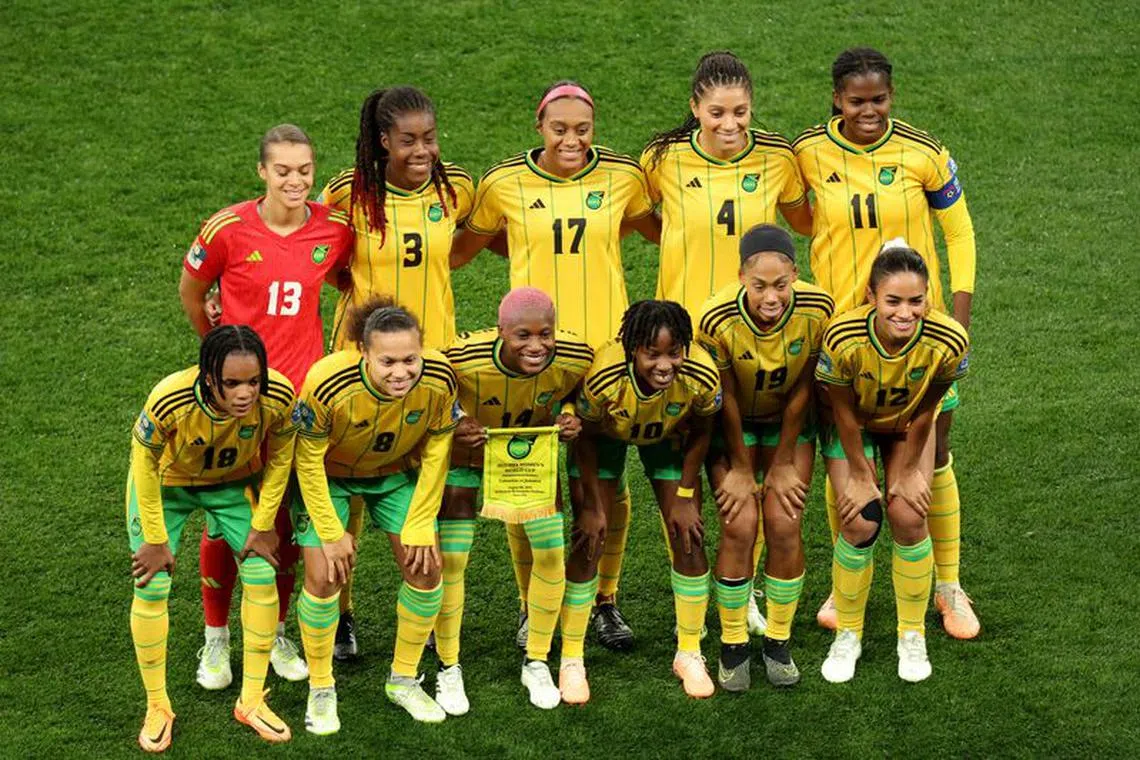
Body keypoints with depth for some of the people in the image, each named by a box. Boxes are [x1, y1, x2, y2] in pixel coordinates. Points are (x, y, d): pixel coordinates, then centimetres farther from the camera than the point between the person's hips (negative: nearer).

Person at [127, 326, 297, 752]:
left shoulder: (279, 396, -35)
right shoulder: (169, 401, -42)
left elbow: (278, 459, -12)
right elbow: (146, 466, -22)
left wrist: (263, 525, -5)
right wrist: (155, 540, -14)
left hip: (234, 481, 2)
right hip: (166, 483, -2)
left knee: (261, 575, -4)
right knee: (151, 587, -7)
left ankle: (252, 701, 14)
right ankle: (157, 708, 13)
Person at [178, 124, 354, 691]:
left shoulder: (336, 229, -4)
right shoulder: (229, 230, -11)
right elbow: (190, 291, 7)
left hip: (301, 392, 2)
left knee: (289, 518, 10)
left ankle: (275, 634, 29)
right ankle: (216, 639, 22)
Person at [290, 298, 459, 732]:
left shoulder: (439, 379, -30)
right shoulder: (328, 385, -39)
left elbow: (436, 450, -12)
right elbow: (308, 460, -23)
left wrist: (421, 524, -9)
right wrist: (331, 533, -17)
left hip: (395, 472, 3)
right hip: (327, 475, -3)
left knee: (425, 566, -3)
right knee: (324, 577, -11)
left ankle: (404, 680, 18)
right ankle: (320, 691, 10)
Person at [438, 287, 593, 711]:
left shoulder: (576, 359, -29)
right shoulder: (463, 359, -37)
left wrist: (568, 418, -24)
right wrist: (454, 427, -34)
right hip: (466, 452, -2)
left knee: (551, 552, -2)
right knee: (450, 559, -5)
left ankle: (537, 663, 19)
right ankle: (448, 668, 16)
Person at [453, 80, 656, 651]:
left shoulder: (622, 177, 3)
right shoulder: (504, 183, -1)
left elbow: (661, 230, 19)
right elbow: (462, 249, 11)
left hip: (605, 347, 1)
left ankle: (605, 602, 26)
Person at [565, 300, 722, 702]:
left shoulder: (702, 377, -36)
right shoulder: (603, 378, -42)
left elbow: (700, 432, -12)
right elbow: (586, 437, -20)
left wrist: (685, 497, -7)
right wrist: (592, 506, -12)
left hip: (668, 436, 2)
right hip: (605, 435, -2)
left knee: (688, 540, -1)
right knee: (588, 544, -6)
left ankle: (689, 654, 18)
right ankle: (571, 661, 9)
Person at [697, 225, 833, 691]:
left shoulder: (817, 310, -28)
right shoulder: (718, 320, -33)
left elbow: (801, 391, -16)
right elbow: (727, 399, -19)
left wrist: (783, 465, -9)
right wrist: (740, 469, -9)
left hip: (789, 422, 1)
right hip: (735, 424, -1)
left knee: (784, 525, -7)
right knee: (739, 526, -11)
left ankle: (778, 642, 10)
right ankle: (732, 646, 5)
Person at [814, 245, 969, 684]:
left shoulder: (948, 343, -35)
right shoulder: (843, 339, -39)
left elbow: (924, 411, -16)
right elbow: (844, 412, -21)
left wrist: (907, 471, -6)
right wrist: (860, 475, -11)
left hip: (907, 425, 1)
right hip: (853, 424, -1)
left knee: (909, 518, -10)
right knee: (860, 523, -11)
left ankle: (912, 635, 12)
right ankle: (848, 635, 12)